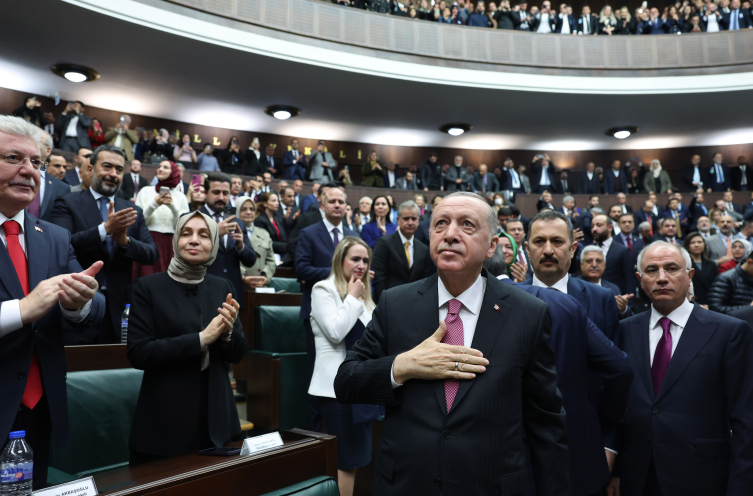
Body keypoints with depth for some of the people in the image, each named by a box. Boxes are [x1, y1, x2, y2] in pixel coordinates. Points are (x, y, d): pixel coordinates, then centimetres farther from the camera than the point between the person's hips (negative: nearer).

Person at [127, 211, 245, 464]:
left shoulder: (223, 288, 3)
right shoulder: (148, 287, -6)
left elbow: (238, 354, 5)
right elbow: (138, 353, -14)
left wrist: (227, 332, -16)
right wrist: (201, 339, -20)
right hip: (164, 421, -3)